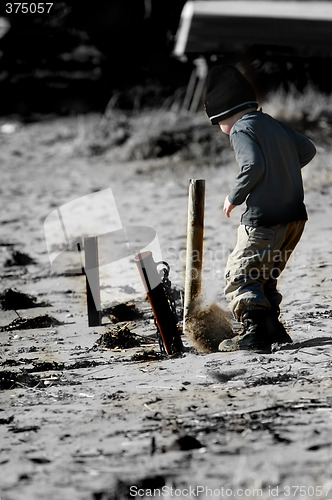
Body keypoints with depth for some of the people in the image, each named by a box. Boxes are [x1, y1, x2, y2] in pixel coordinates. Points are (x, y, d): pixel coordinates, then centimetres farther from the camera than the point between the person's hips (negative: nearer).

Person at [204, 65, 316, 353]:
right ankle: (273, 327, 22)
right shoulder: (274, 124, 15)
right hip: (294, 216, 8)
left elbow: (253, 165, -23)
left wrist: (234, 197, -9)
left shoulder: (241, 129, -9)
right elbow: (307, 150, 25)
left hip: (264, 219, -8)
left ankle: (255, 332, -19)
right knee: (264, 276, 21)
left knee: (238, 276, -5)